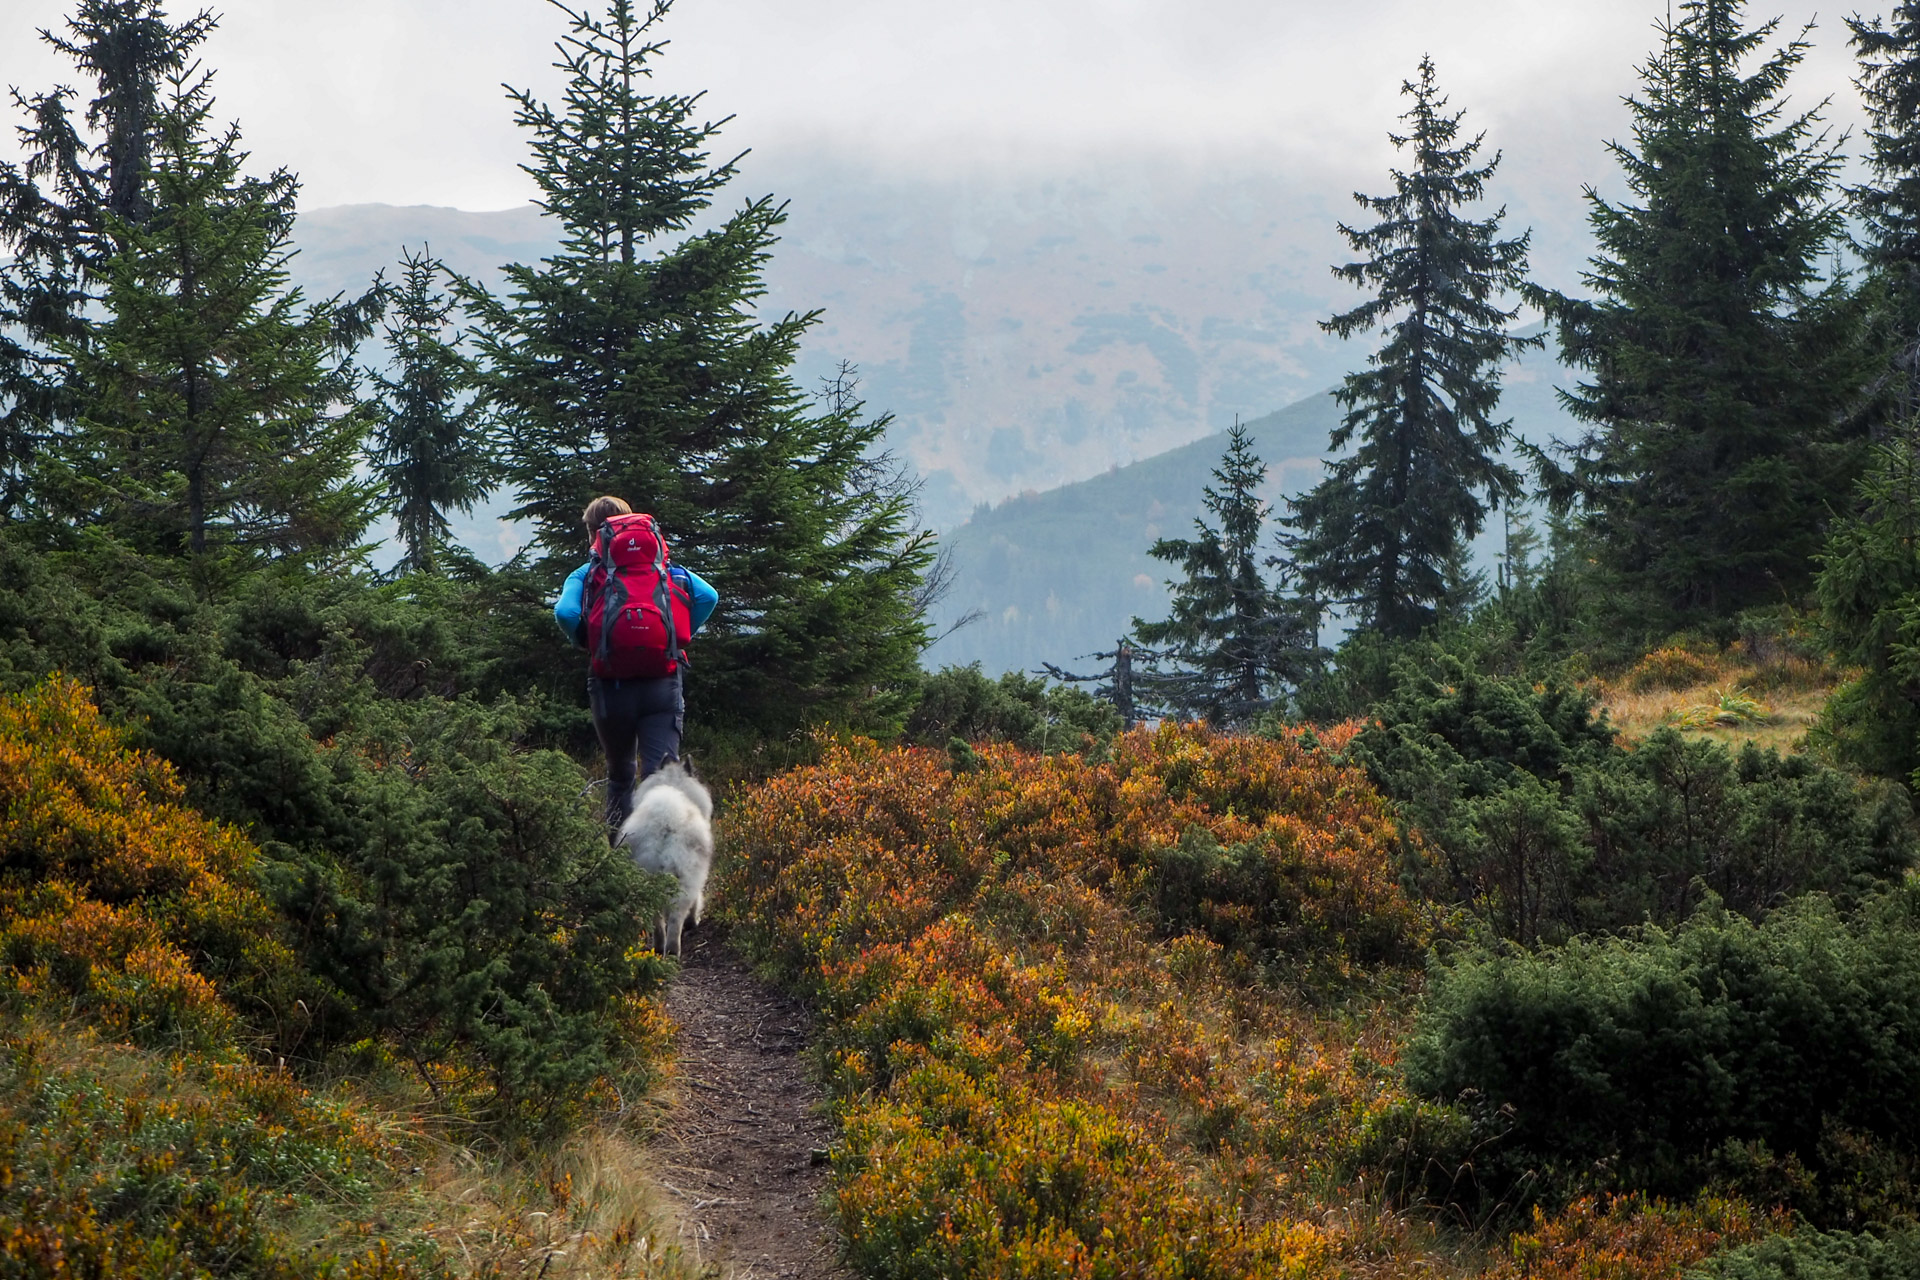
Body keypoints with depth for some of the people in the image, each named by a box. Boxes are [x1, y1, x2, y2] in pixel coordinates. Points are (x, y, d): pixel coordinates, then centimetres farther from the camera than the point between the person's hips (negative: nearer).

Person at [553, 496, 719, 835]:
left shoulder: (585, 574, 6)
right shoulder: (662, 565, 12)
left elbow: (565, 613, -13)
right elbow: (707, 596, -1)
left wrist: (584, 642, 5)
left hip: (611, 686, 0)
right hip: (663, 684, 0)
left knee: (620, 773, 23)